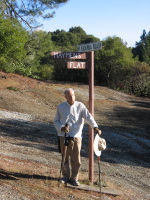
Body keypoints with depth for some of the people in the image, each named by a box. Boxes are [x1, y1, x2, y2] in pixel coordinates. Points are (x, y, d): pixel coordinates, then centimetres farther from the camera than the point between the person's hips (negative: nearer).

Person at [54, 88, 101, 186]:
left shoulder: (80, 106, 2)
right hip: (64, 136, 1)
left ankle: (74, 178, 15)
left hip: (76, 136, -1)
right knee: (65, 157, 7)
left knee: (76, 159, 0)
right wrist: (62, 128, -9)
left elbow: (88, 117, -10)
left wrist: (95, 127, -25)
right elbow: (56, 121, 11)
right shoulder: (61, 107, 7)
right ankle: (66, 176, 23)